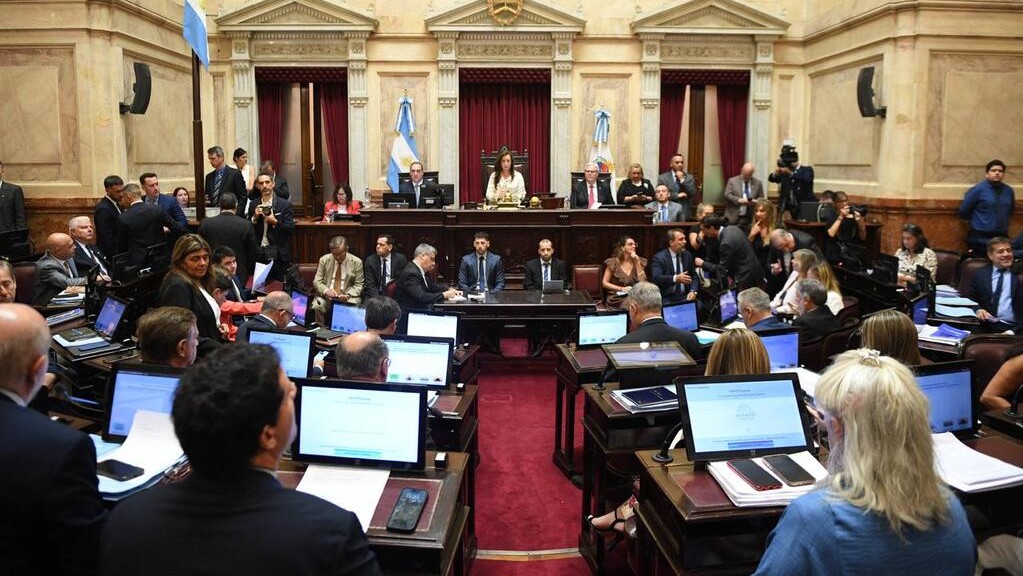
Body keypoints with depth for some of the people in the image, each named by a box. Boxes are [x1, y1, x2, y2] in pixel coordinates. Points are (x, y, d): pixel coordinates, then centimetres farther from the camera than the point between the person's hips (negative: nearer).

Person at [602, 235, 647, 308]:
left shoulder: (640, 261, 9)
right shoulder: (613, 262, 2)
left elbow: (642, 282, -2)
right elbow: (604, 283, 2)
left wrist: (637, 263, -6)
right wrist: (621, 288, -10)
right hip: (616, 300, -2)